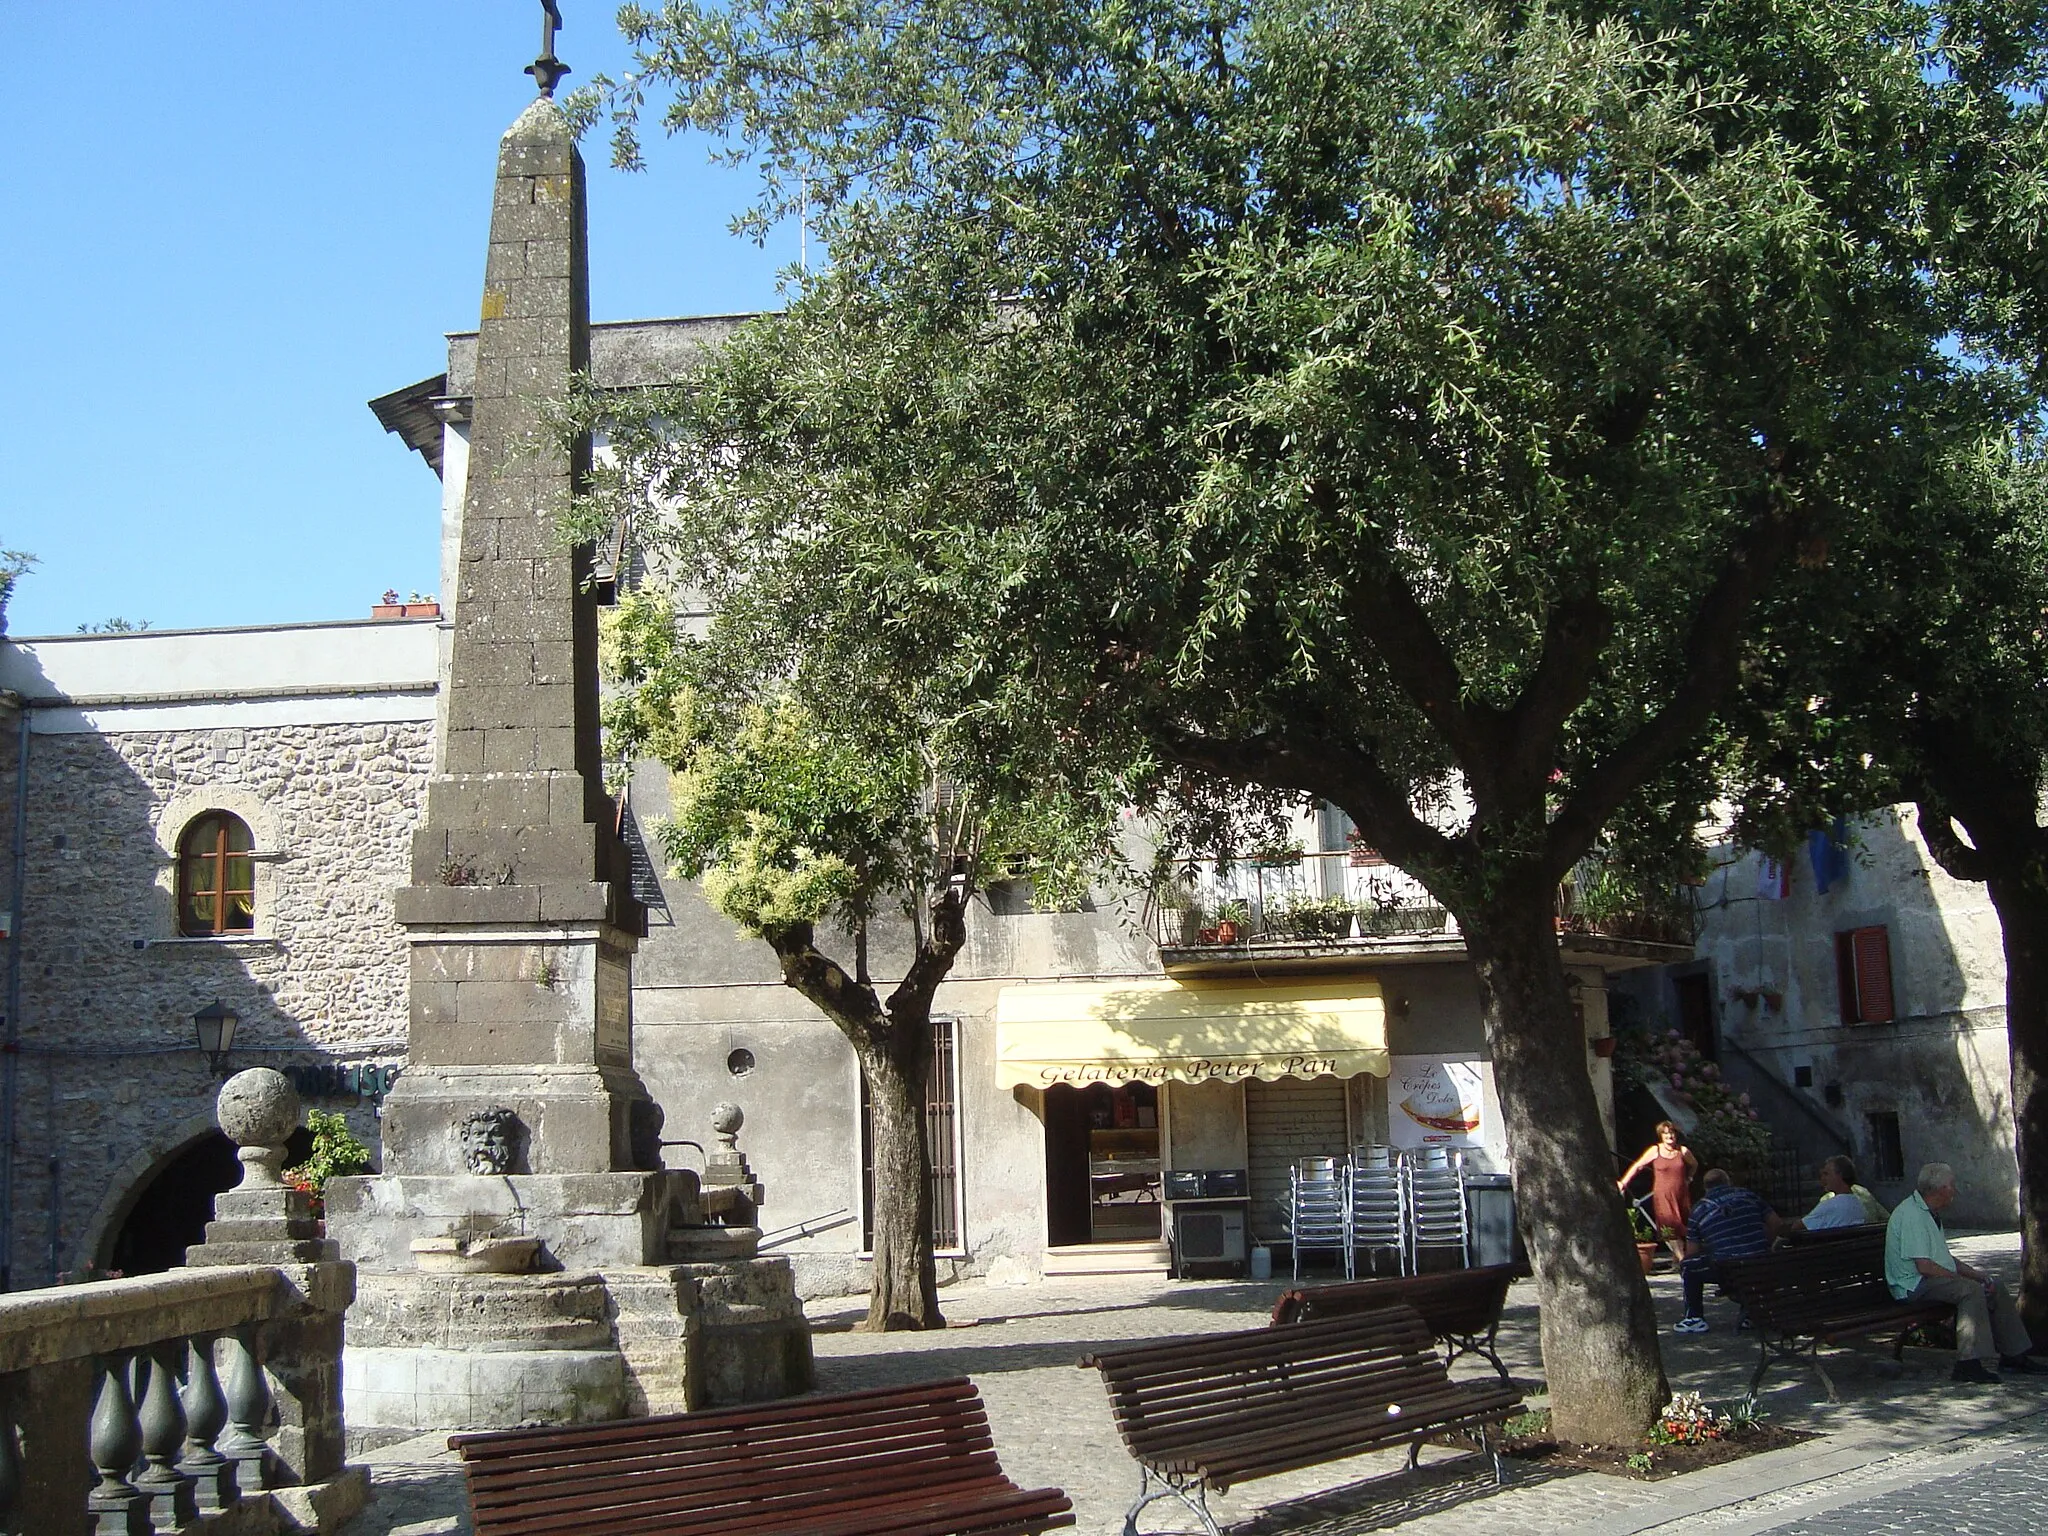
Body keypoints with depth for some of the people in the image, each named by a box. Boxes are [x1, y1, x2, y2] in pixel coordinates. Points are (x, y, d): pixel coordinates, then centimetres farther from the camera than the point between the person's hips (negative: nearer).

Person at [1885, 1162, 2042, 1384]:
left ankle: (2014, 1355, 13)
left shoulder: (1929, 1213, 17)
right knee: (1971, 1290, -30)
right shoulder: (1911, 1215, -19)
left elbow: (1945, 1258, 21)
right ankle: (1969, 1363, -34)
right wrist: (1964, 1278, -16)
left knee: (1995, 1288, 6)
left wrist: (1977, 1275, 8)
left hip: (1939, 1279, 11)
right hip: (1915, 1285, -11)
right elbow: (1924, 1266, -24)